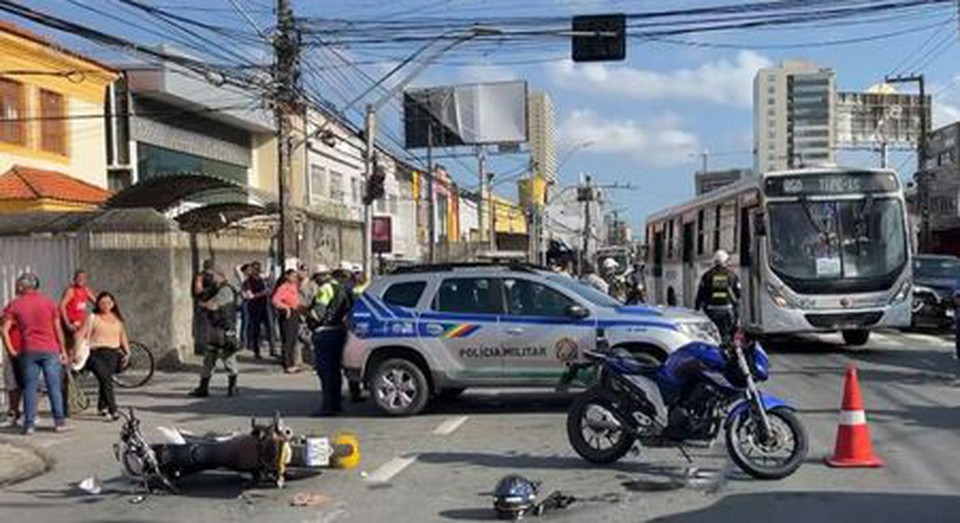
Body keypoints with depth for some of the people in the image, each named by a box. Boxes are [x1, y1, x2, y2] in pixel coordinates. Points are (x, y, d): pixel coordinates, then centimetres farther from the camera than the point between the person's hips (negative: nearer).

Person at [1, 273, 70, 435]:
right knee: (54, 387, 4)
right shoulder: (49, 303, 3)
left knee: (29, 387, 6)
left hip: (28, 351, 0)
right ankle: (59, 421, 5)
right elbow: (58, 328, 3)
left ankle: (29, 424, 5)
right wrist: (63, 350, 9)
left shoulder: (15, 305, 2)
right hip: (50, 349, 0)